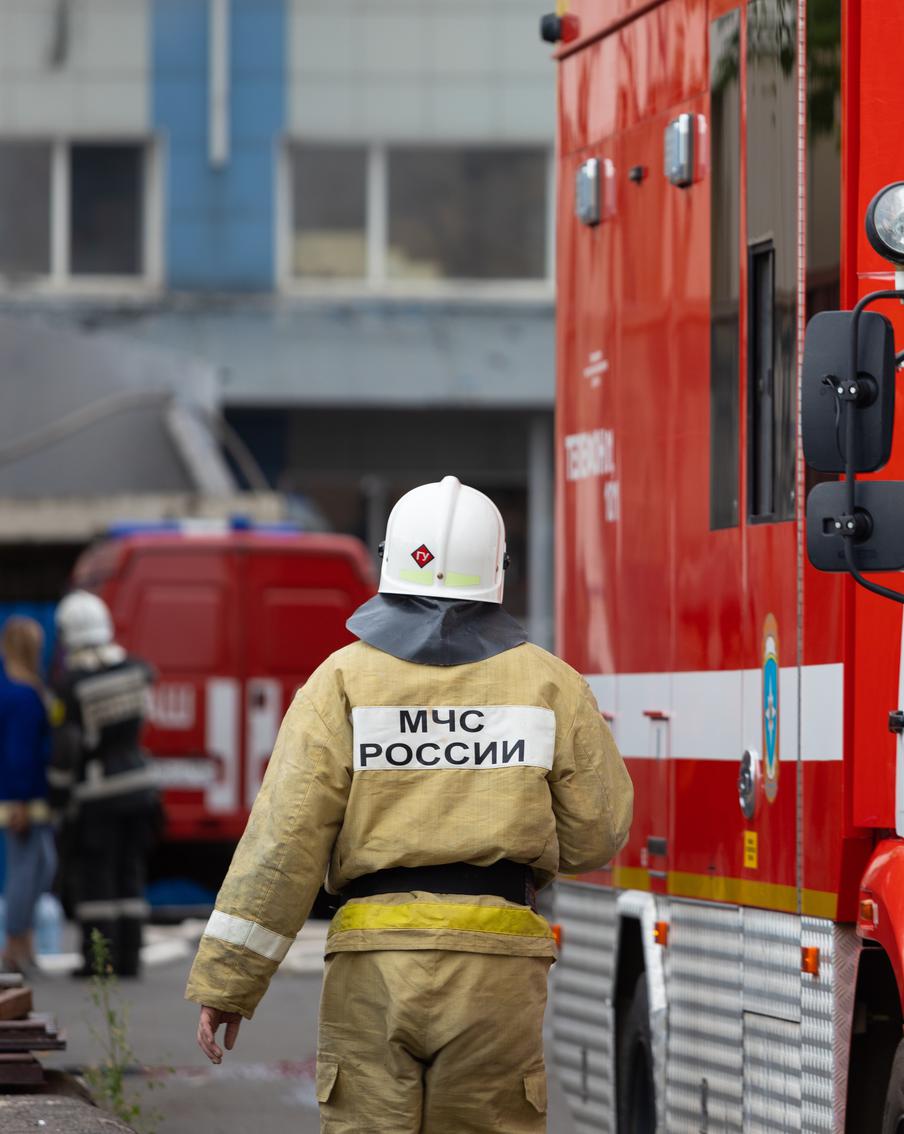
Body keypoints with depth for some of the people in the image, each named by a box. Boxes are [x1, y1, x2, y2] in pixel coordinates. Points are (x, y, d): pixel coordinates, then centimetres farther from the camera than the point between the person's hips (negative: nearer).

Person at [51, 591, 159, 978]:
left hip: (97, 793, -5)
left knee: (94, 876, 1)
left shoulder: (71, 682, -15)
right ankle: (128, 957, 7)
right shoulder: (132, 667, -1)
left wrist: (60, 789, -4)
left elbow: (67, 743, -15)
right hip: (138, 782, 5)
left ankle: (98, 957, -2)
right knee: (129, 873, 9)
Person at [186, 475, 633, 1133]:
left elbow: (283, 843, -5)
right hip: (497, 970, 0)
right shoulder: (551, 686, 3)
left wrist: (227, 980, -2)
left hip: (376, 963, 0)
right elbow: (597, 835, 7)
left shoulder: (343, 682, 0)